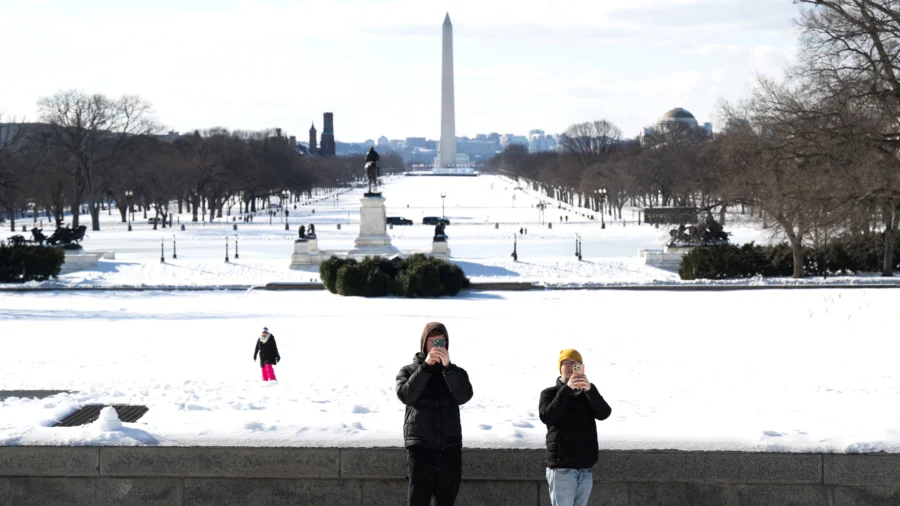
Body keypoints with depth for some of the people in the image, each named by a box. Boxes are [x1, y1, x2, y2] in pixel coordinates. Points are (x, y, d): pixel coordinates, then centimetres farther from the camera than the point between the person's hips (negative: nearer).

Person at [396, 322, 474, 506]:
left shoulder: (456, 372, 10)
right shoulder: (408, 371, 7)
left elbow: (464, 396, -10)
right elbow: (406, 395, -13)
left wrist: (448, 367, -21)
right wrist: (426, 366, -18)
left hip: (450, 448, 2)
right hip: (420, 447, -2)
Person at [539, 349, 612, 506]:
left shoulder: (587, 395, 15)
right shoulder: (550, 393, 4)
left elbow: (604, 413, -5)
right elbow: (547, 416, -16)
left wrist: (590, 388, -22)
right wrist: (567, 389, -23)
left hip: (585, 469, 5)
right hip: (562, 468, -5)